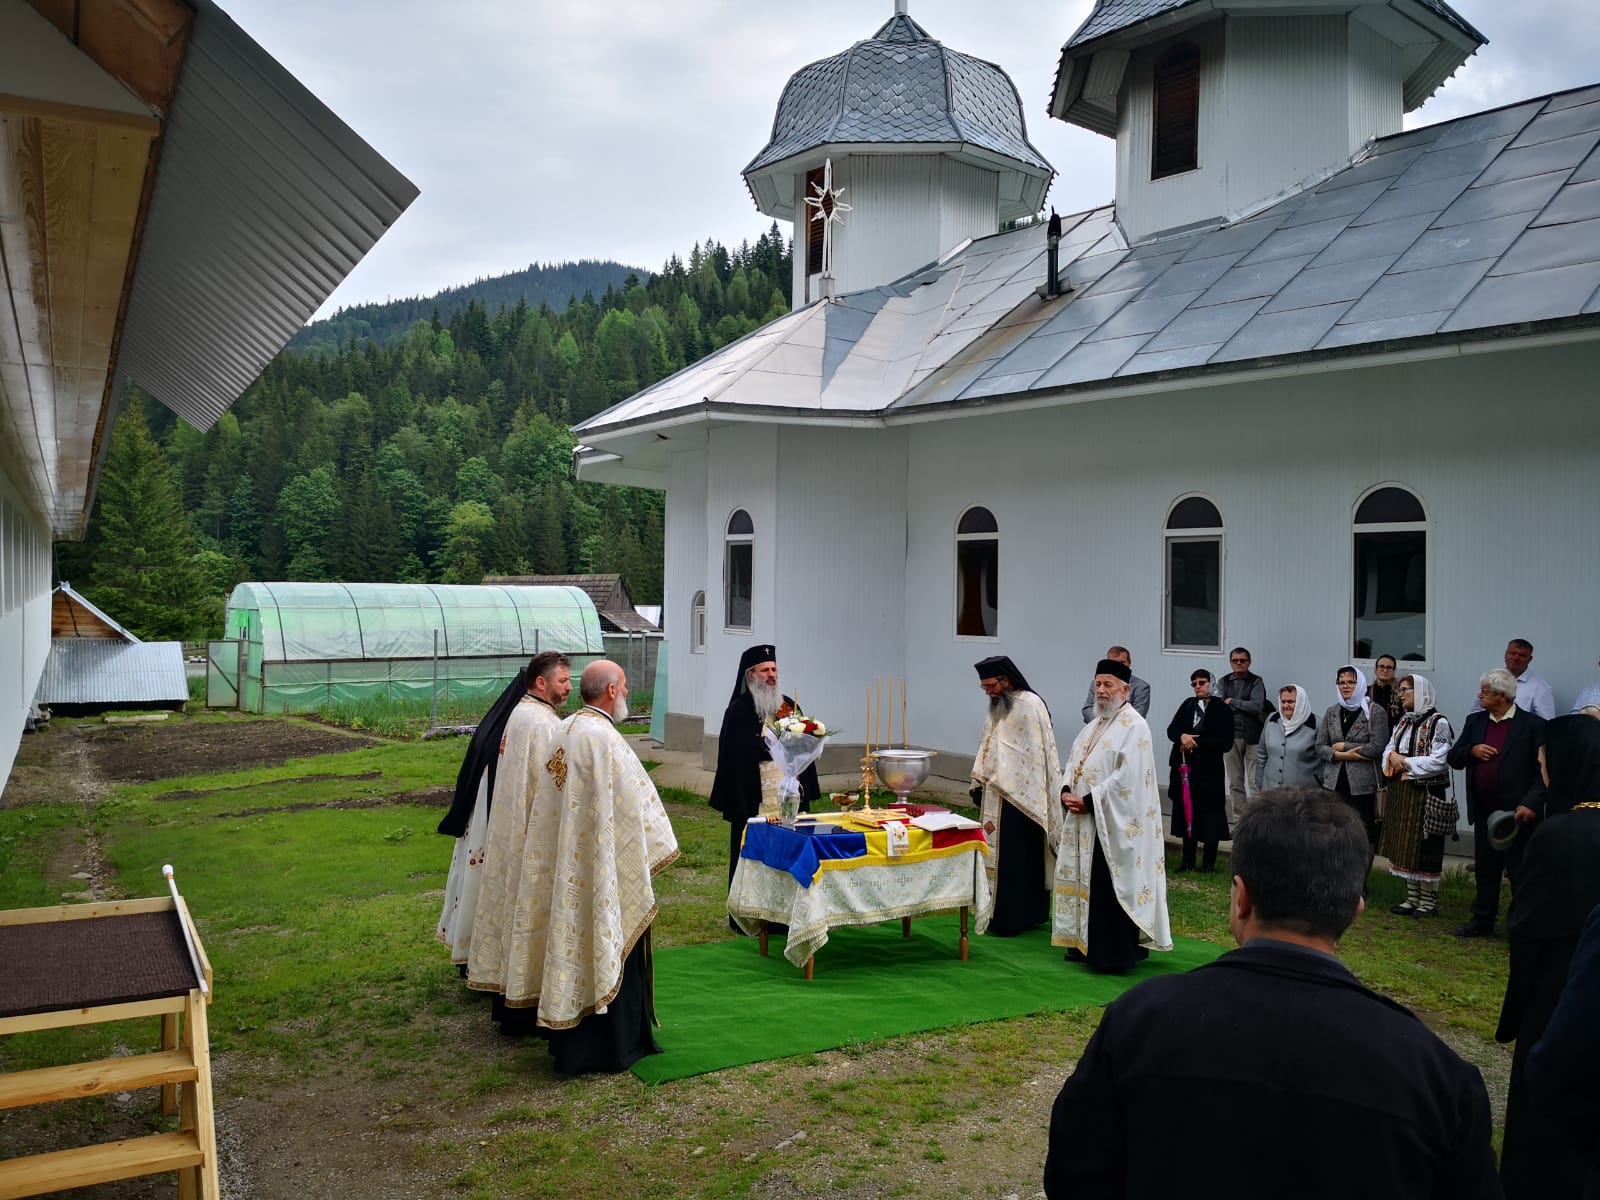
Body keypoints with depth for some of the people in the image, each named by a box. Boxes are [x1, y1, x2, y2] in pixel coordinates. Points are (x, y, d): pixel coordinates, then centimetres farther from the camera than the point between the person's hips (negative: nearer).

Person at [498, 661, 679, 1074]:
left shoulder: (566, 730, 5)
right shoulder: (604, 738, -21)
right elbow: (635, 800, -18)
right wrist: (656, 850, -3)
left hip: (566, 868, 8)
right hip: (601, 869, -8)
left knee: (572, 941, 16)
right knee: (608, 950, 3)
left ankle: (569, 1041, 28)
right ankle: (611, 1047, 14)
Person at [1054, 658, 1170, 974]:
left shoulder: (1133, 726, -13)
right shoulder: (1097, 724, 15)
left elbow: (1127, 777, -21)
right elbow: (1075, 761, 17)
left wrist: (1089, 801, -19)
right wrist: (1067, 792, -2)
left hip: (1114, 824, -9)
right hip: (1085, 821, 9)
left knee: (1110, 889, -5)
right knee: (1085, 883, 14)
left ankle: (1115, 954, 3)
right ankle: (1087, 944, 24)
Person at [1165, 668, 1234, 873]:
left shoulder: (1221, 709, -6)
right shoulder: (1188, 705, 9)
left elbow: (1226, 743, -11)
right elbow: (1171, 729, 8)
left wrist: (1196, 743, -15)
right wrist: (1182, 736, -14)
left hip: (1209, 771, -4)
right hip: (1184, 767, 4)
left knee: (1209, 816, 0)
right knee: (1186, 814, 7)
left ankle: (1209, 862, 13)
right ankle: (1188, 861, 18)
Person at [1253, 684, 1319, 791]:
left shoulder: (1314, 724, -6)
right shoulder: (1272, 720, 6)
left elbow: (1325, 759, -2)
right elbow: (1261, 754, 14)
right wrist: (1259, 785, 14)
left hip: (1303, 791, -3)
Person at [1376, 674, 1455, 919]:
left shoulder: (1438, 722, -10)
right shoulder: (1403, 722, 14)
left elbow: (1438, 761, -17)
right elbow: (1388, 750, 12)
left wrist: (1406, 763, -13)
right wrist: (1393, 756, -10)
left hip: (1426, 794, -7)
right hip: (1402, 793, 8)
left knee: (1425, 846, -1)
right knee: (1405, 845, 10)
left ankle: (1428, 900, 9)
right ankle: (1412, 897, 20)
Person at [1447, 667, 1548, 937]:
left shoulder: (1533, 725, -8)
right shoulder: (1474, 721, 9)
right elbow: (1453, 758, 12)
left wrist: (1531, 803, -19)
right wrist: (1471, 750, -9)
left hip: (1517, 812, -6)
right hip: (1484, 811, 6)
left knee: (1520, 872, 1)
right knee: (1485, 870, 15)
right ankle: (1482, 921, 25)